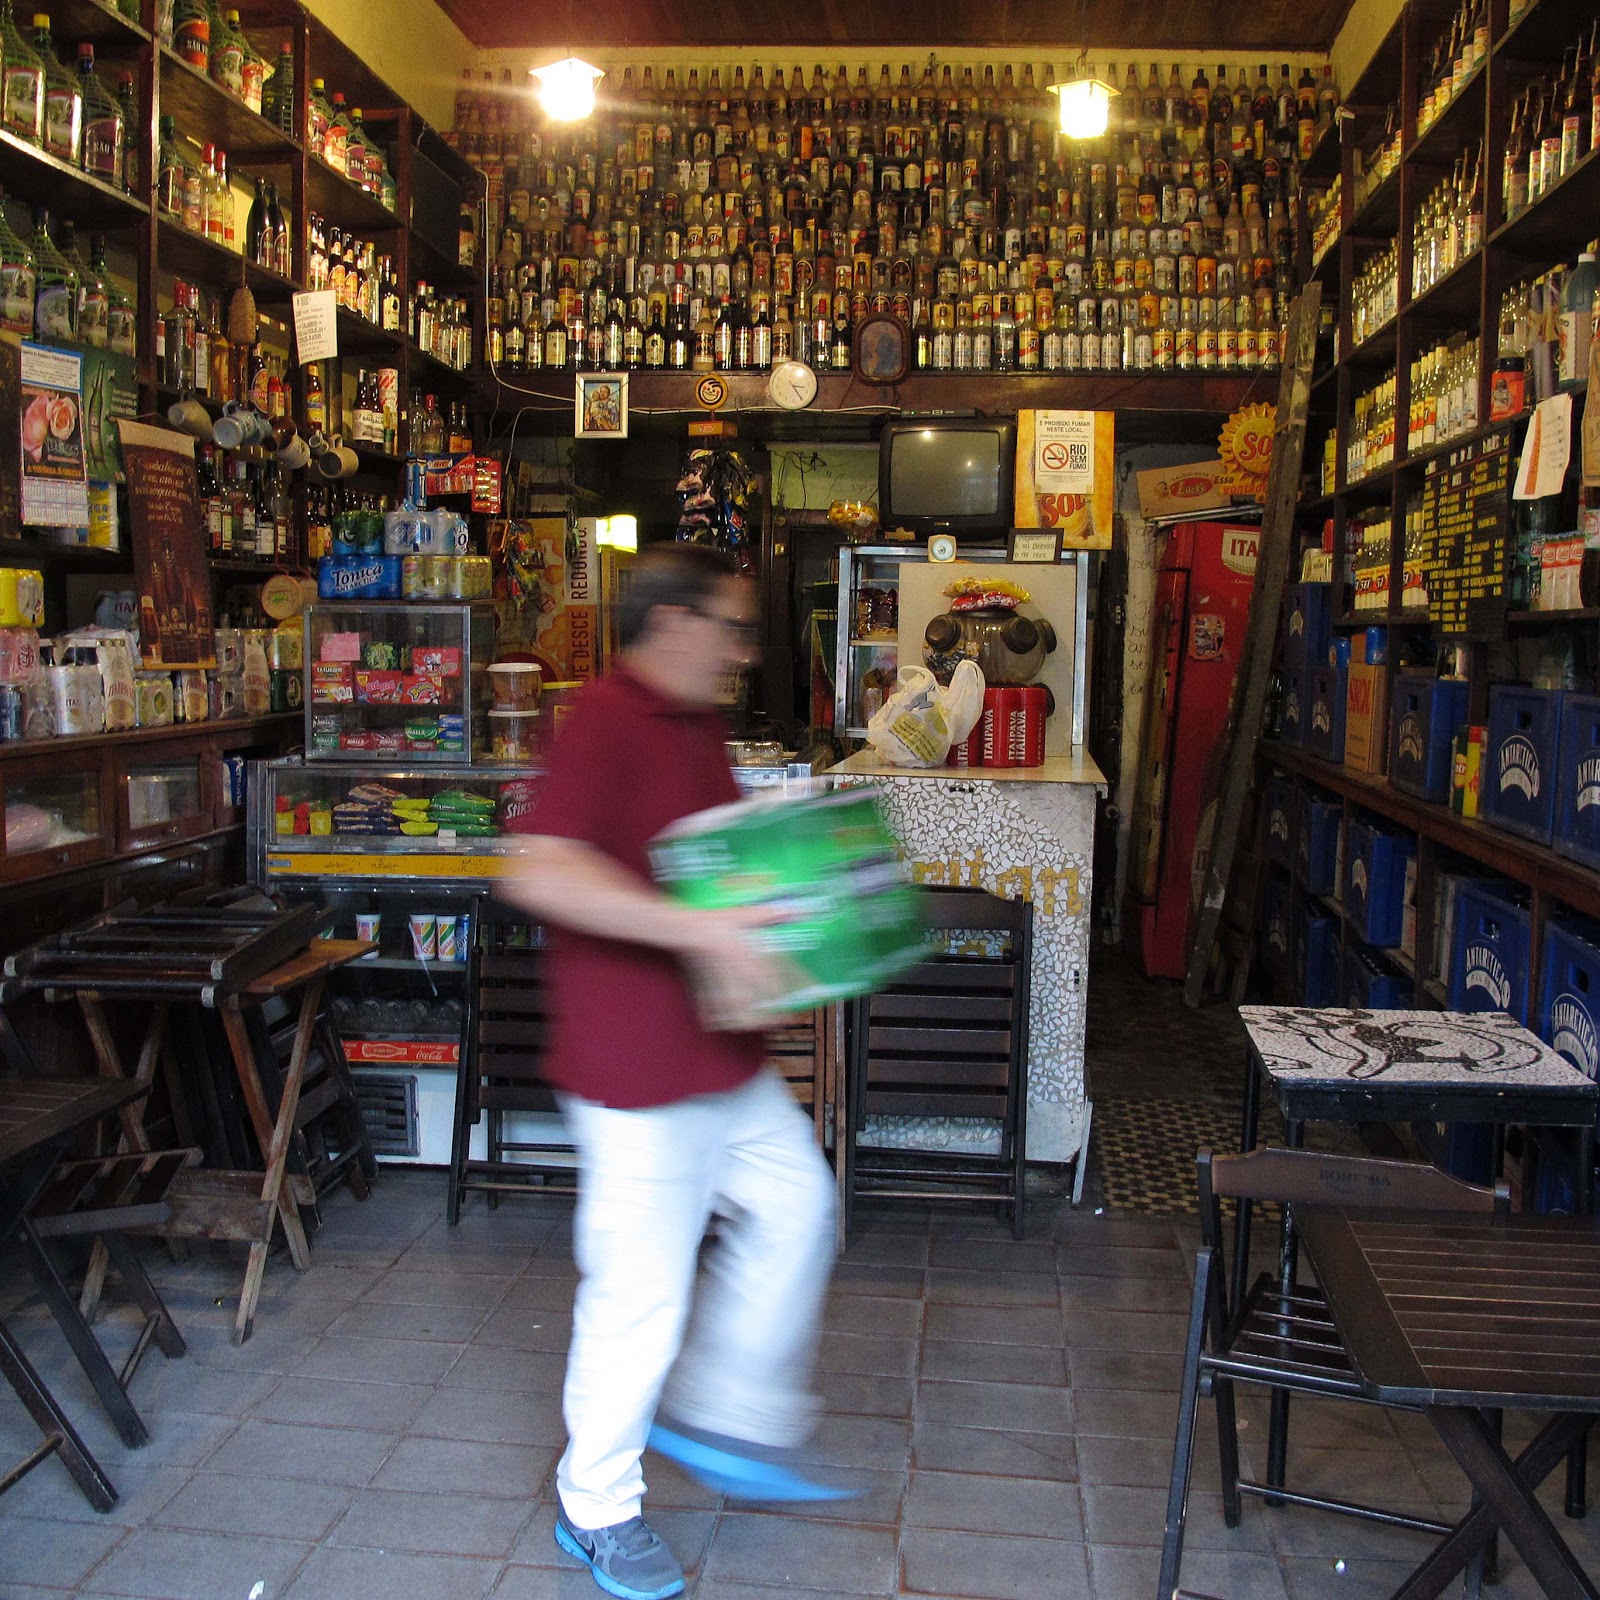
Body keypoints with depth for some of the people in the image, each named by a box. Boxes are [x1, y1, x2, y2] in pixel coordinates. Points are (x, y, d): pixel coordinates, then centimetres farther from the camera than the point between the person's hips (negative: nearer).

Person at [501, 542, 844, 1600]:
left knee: (796, 1204, 18)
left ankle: (729, 1422, 35)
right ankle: (597, 1510, 25)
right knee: (642, 1288, 2)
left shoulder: (700, 725, 11)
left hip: (723, 1055, 10)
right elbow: (542, 872, -32)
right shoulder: (606, 721, -19)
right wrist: (698, 928, -36)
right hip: (639, 1067, -10)